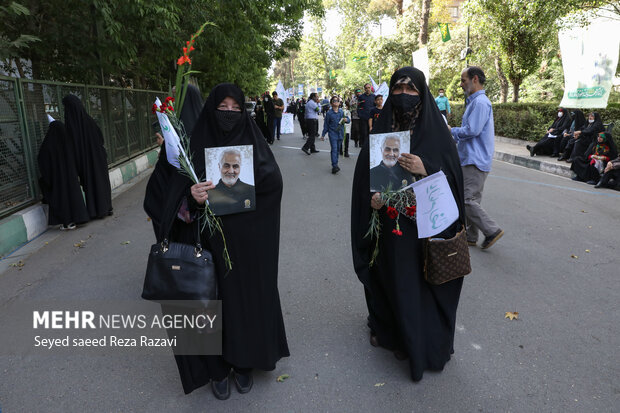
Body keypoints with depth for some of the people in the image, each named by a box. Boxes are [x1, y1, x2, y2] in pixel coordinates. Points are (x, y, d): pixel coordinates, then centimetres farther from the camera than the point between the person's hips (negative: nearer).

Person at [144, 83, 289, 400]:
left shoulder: (253, 142, 2)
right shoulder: (196, 145, -1)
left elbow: (273, 180, -12)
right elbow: (178, 197, -8)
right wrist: (193, 199, -30)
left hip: (248, 243, 1)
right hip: (211, 242, -1)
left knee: (247, 297, 10)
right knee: (213, 299, 8)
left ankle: (243, 361, 33)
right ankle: (217, 366, 30)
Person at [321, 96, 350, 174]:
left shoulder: (342, 112, 5)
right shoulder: (329, 113, -3)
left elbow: (348, 120, 11)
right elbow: (326, 124, 4)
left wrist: (346, 120, -14)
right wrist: (323, 134, 7)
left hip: (340, 133, 4)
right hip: (332, 133, -4)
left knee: (338, 149, 10)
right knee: (334, 149, -13)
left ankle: (335, 164, 21)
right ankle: (335, 166, -18)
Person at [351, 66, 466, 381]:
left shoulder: (435, 129, -2)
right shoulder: (381, 129, 4)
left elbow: (453, 176, -7)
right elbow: (363, 171, 3)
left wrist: (426, 169, -25)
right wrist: (371, 197, -14)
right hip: (387, 222, 2)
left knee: (419, 281, 5)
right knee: (389, 277, 13)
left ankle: (422, 345, 25)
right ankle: (387, 328, 37)